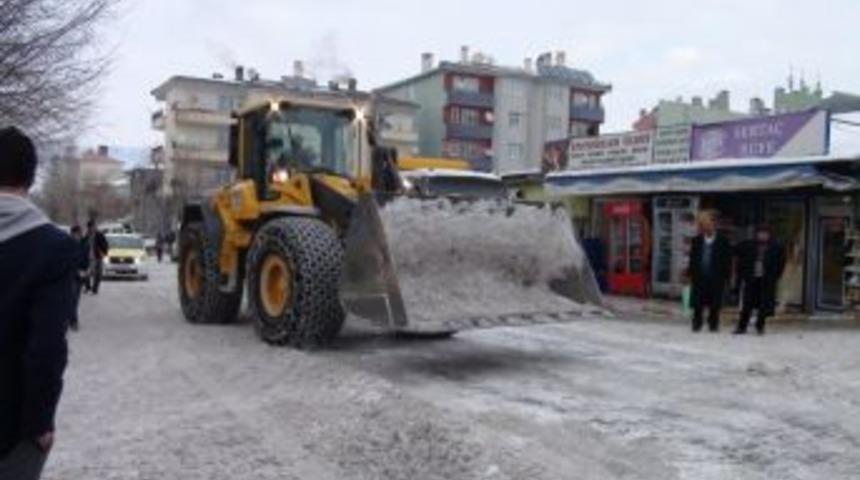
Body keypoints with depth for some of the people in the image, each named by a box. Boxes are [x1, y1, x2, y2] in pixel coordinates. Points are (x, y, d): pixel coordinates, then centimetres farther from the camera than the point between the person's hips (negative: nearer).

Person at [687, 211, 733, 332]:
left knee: (714, 306, 2)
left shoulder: (723, 242, 0)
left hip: (716, 280, -2)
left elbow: (727, 263, 2)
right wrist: (692, 274, 3)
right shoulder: (696, 241, 8)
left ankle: (713, 325, 13)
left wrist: (725, 277, -5)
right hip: (699, 278, 2)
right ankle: (696, 325, 11)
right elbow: (692, 259, 11)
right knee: (698, 304, 2)